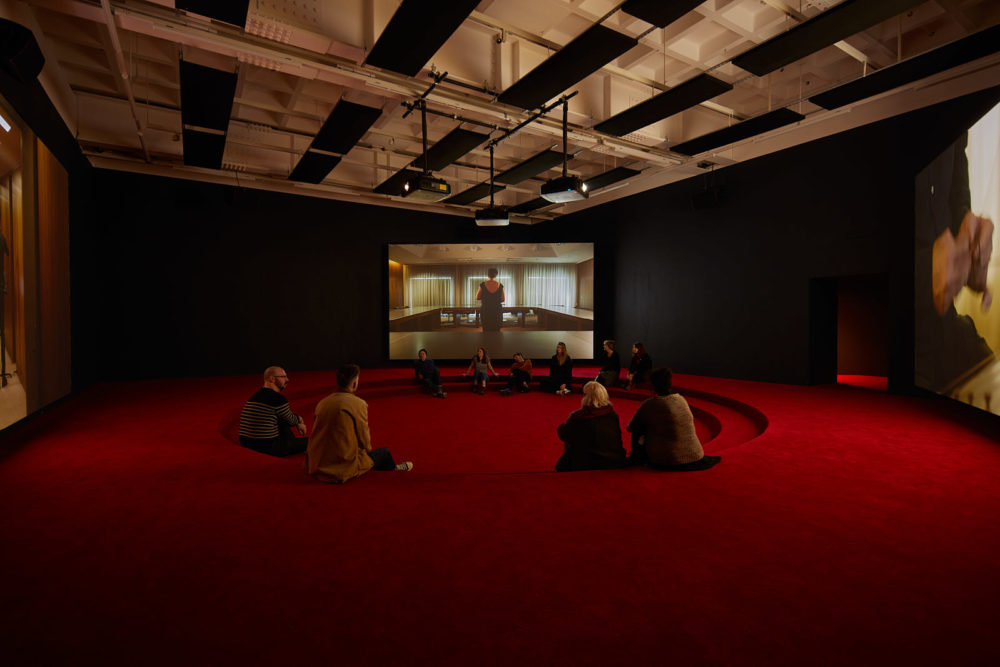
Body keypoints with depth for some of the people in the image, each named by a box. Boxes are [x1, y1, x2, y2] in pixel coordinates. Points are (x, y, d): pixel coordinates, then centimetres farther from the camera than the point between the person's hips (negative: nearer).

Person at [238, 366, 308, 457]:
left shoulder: (256, 396, 12)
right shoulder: (277, 398, -16)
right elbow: (291, 420, 1)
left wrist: (298, 423, 21)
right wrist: (299, 418, 22)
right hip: (268, 447, -9)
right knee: (309, 441, -4)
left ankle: (295, 445, 30)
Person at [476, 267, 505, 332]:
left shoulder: (482, 285, -5)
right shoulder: (500, 285, -3)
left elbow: (477, 298, 0)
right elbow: (503, 299, 3)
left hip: (485, 310, -1)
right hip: (497, 311, 1)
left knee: (486, 331, 4)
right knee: (496, 331, 6)